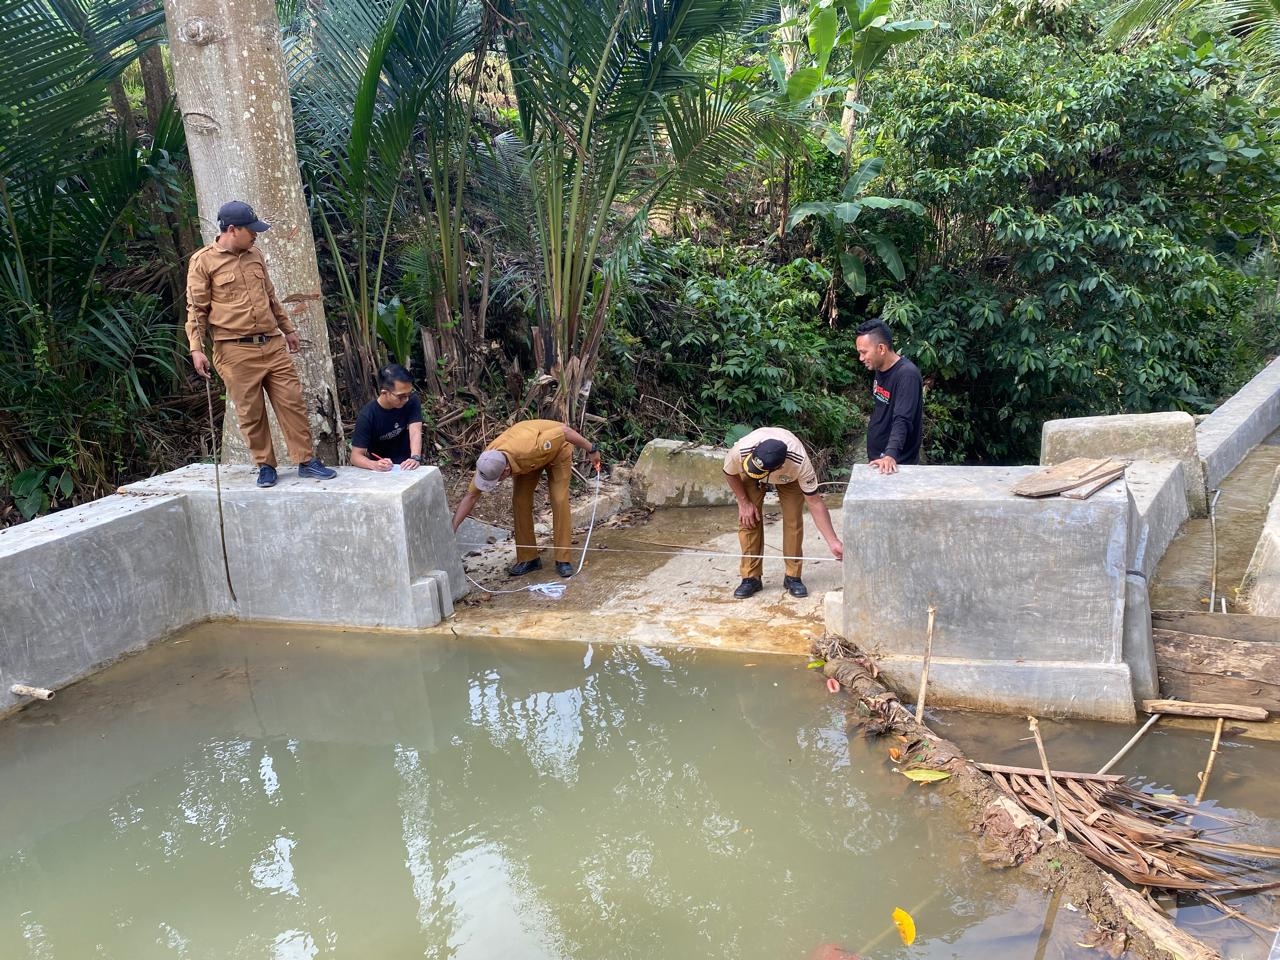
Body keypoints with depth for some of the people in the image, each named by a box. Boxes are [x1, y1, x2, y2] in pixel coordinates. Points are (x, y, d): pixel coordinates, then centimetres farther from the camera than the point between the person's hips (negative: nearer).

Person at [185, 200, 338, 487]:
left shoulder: (254, 255, 13)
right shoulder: (203, 261, -4)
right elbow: (196, 309, -5)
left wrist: (288, 329, 25)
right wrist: (196, 349, -13)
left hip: (272, 344, 5)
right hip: (235, 351, -5)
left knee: (292, 402, 2)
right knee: (251, 412, 2)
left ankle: (307, 461, 8)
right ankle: (265, 466, 15)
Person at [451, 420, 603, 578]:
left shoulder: (527, 449, -46)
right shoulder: (488, 462, -29)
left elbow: (566, 431, -35)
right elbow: (470, 497, -19)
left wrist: (592, 450, -25)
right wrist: (452, 529, -25)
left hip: (557, 449, -5)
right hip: (531, 460, 5)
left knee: (559, 500, -14)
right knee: (520, 501, -5)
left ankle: (563, 560, -7)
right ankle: (528, 559, 5)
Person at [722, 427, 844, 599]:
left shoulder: (800, 463, -44)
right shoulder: (741, 451, -43)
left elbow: (815, 502, -34)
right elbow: (730, 473, -17)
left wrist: (833, 542, -37)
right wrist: (744, 502, -16)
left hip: (789, 475, -1)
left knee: (793, 519, -12)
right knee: (748, 519, -11)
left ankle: (793, 577, 2)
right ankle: (751, 578, 0)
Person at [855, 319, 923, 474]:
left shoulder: (907, 375, -23)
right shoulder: (880, 369, 5)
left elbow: (902, 421, -32)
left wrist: (890, 455, -45)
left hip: (896, 463, -8)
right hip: (877, 457, 8)